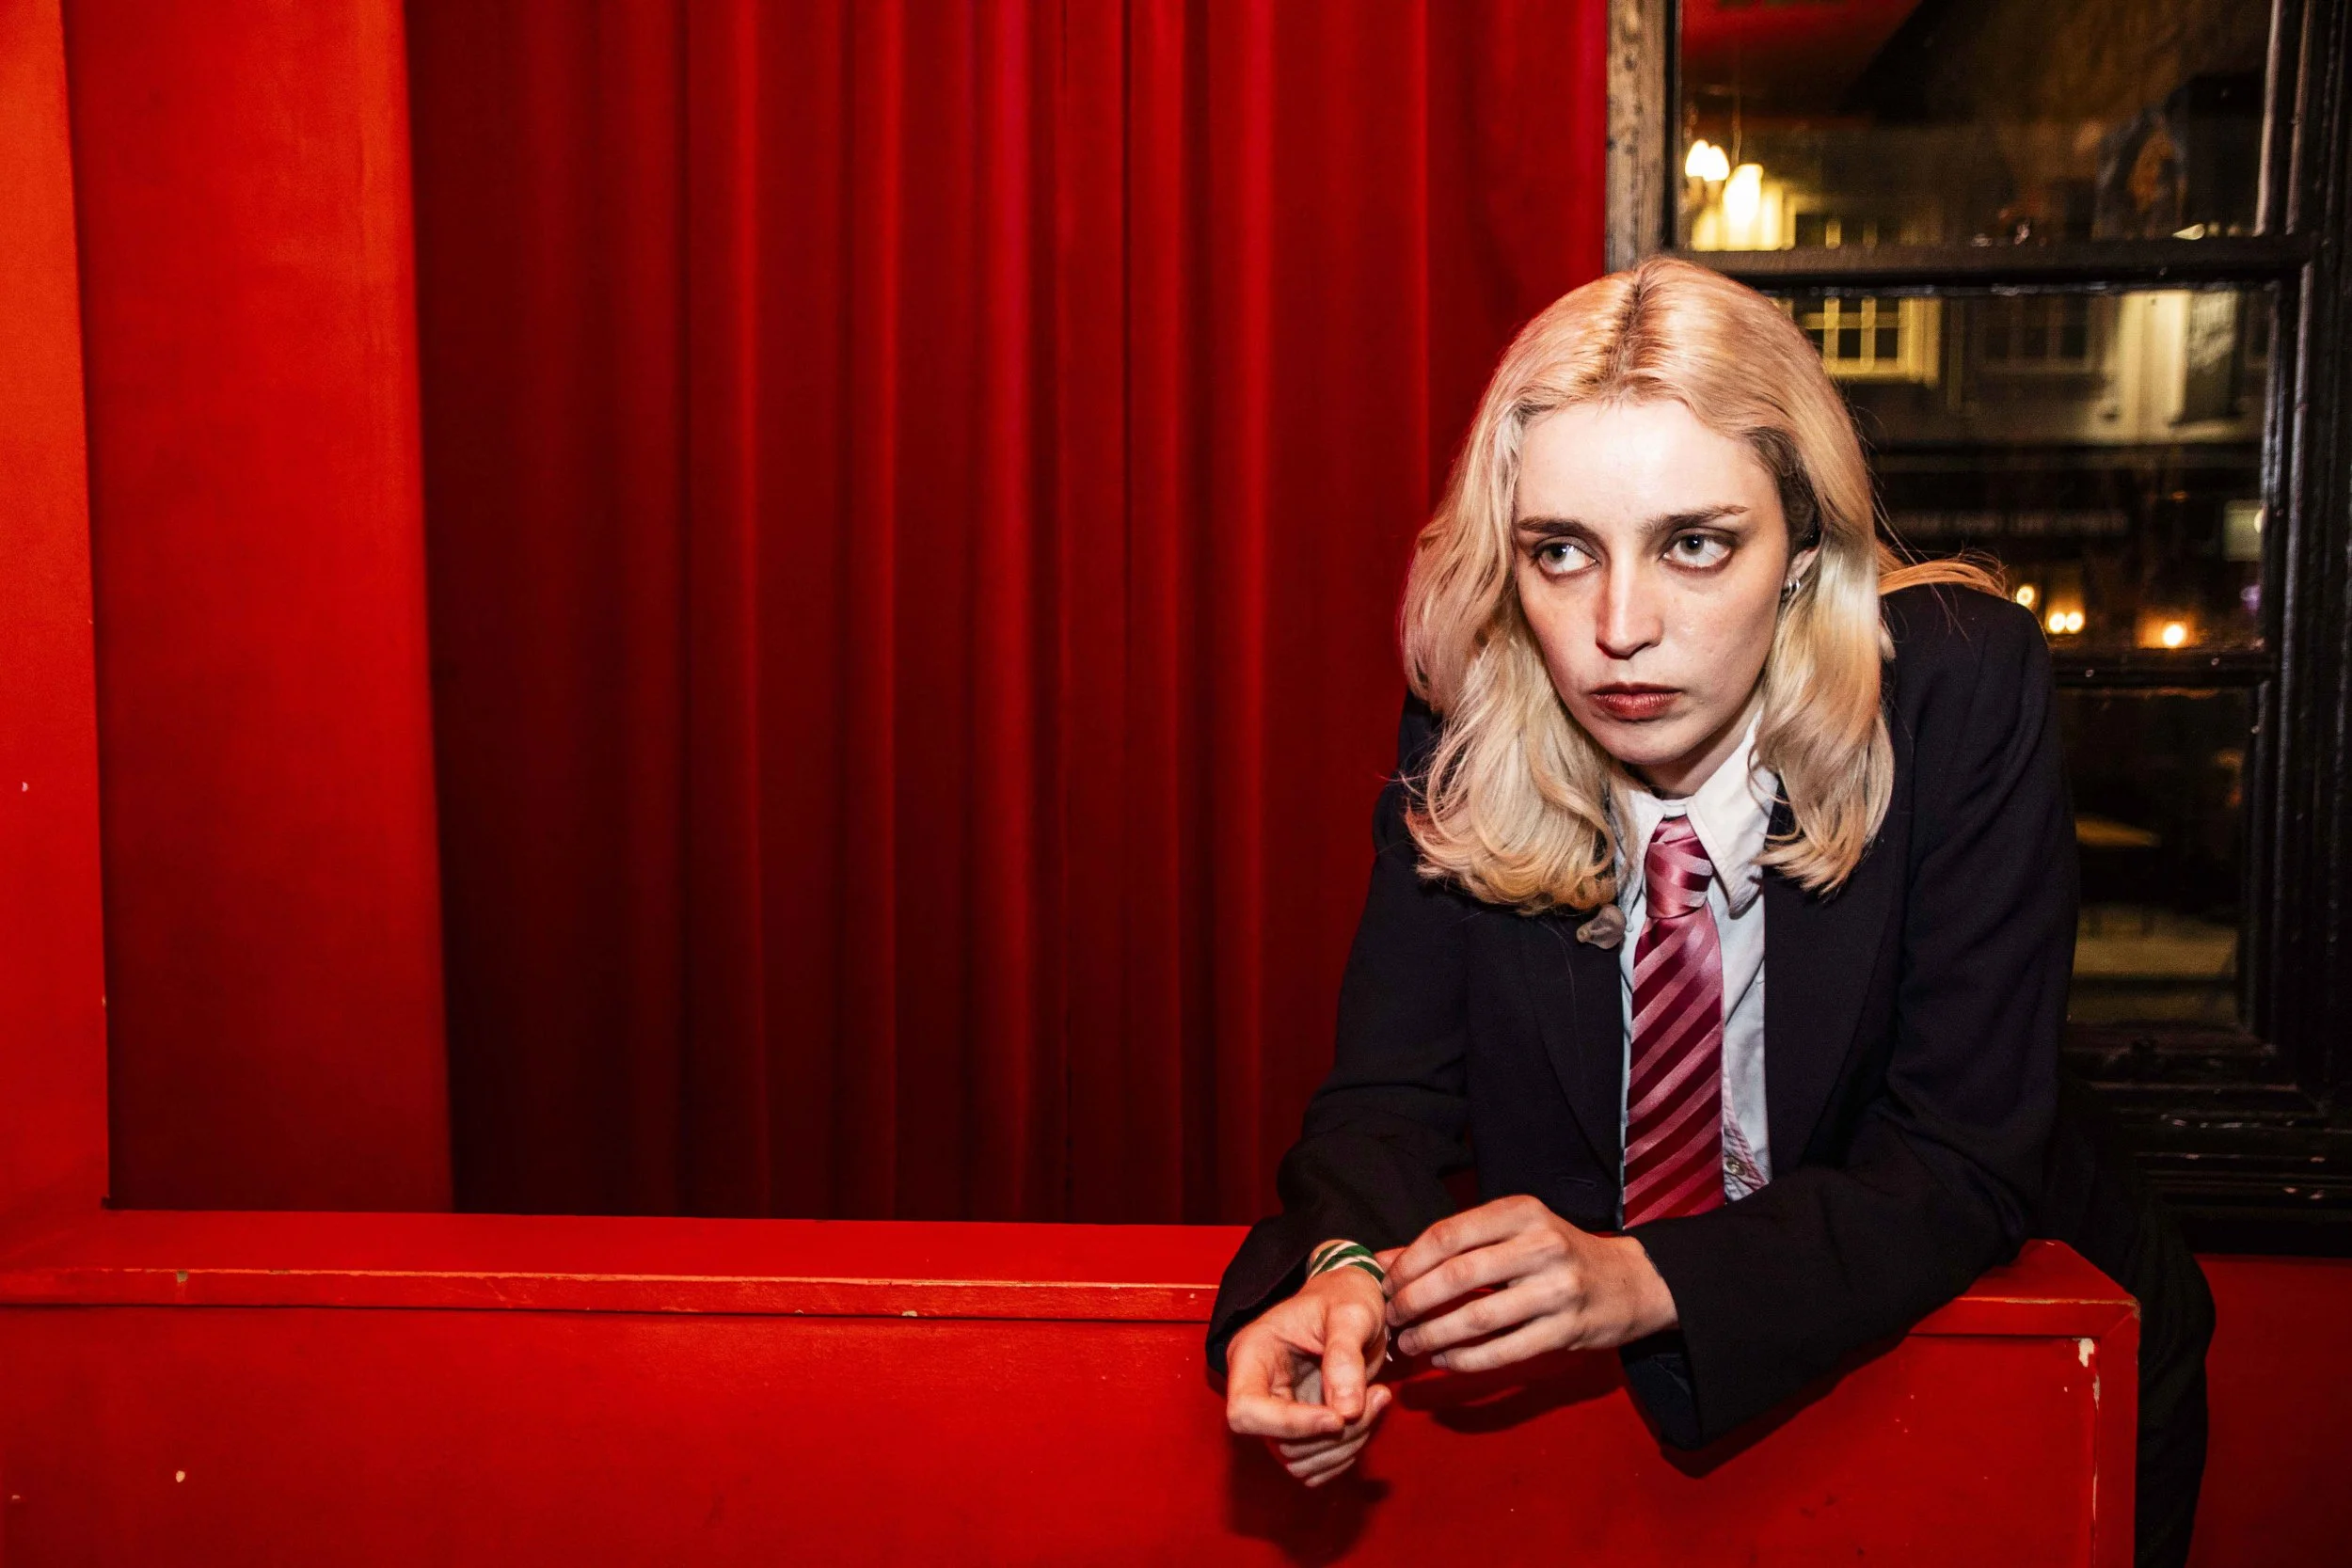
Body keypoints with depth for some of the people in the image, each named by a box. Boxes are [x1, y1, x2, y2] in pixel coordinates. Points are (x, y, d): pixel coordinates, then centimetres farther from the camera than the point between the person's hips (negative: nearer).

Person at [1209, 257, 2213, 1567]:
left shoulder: (1963, 687, -23)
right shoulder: (1469, 722, -15)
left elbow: (1962, 1161, -23)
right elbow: (1393, 1083, -14)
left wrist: (1647, 1279, -37)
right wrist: (1347, 1266, -36)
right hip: (1600, 1371, 1)